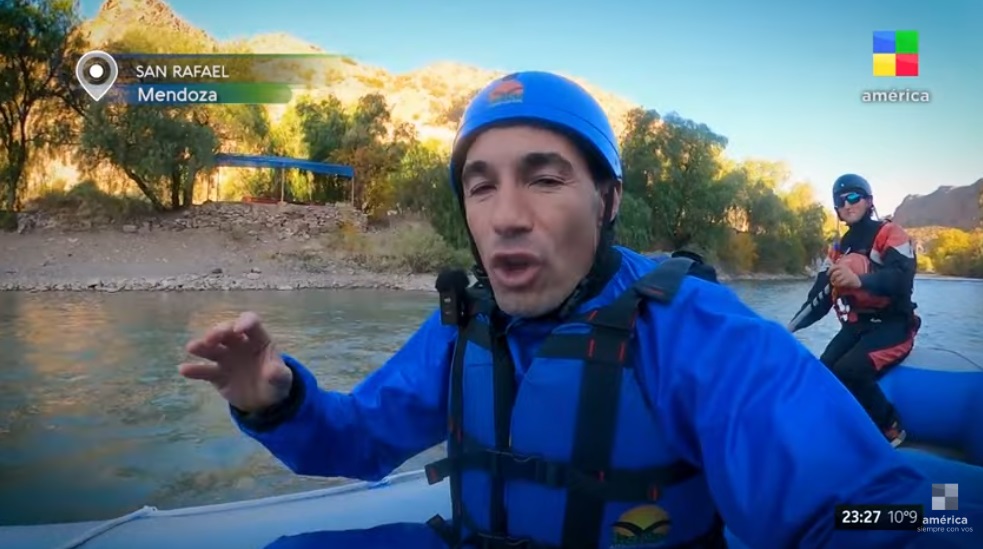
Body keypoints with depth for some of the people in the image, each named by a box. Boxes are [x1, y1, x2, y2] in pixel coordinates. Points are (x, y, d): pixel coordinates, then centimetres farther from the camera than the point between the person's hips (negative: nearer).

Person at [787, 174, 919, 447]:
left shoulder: (890, 233, -3)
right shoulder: (837, 249, 17)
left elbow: (902, 278, -23)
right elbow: (820, 296, 10)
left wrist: (859, 280, -42)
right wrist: (793, 325, -5)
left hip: (892, 325, -6)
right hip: (854, 327, 6)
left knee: (849, 371, -29)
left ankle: (890, 429, -7)